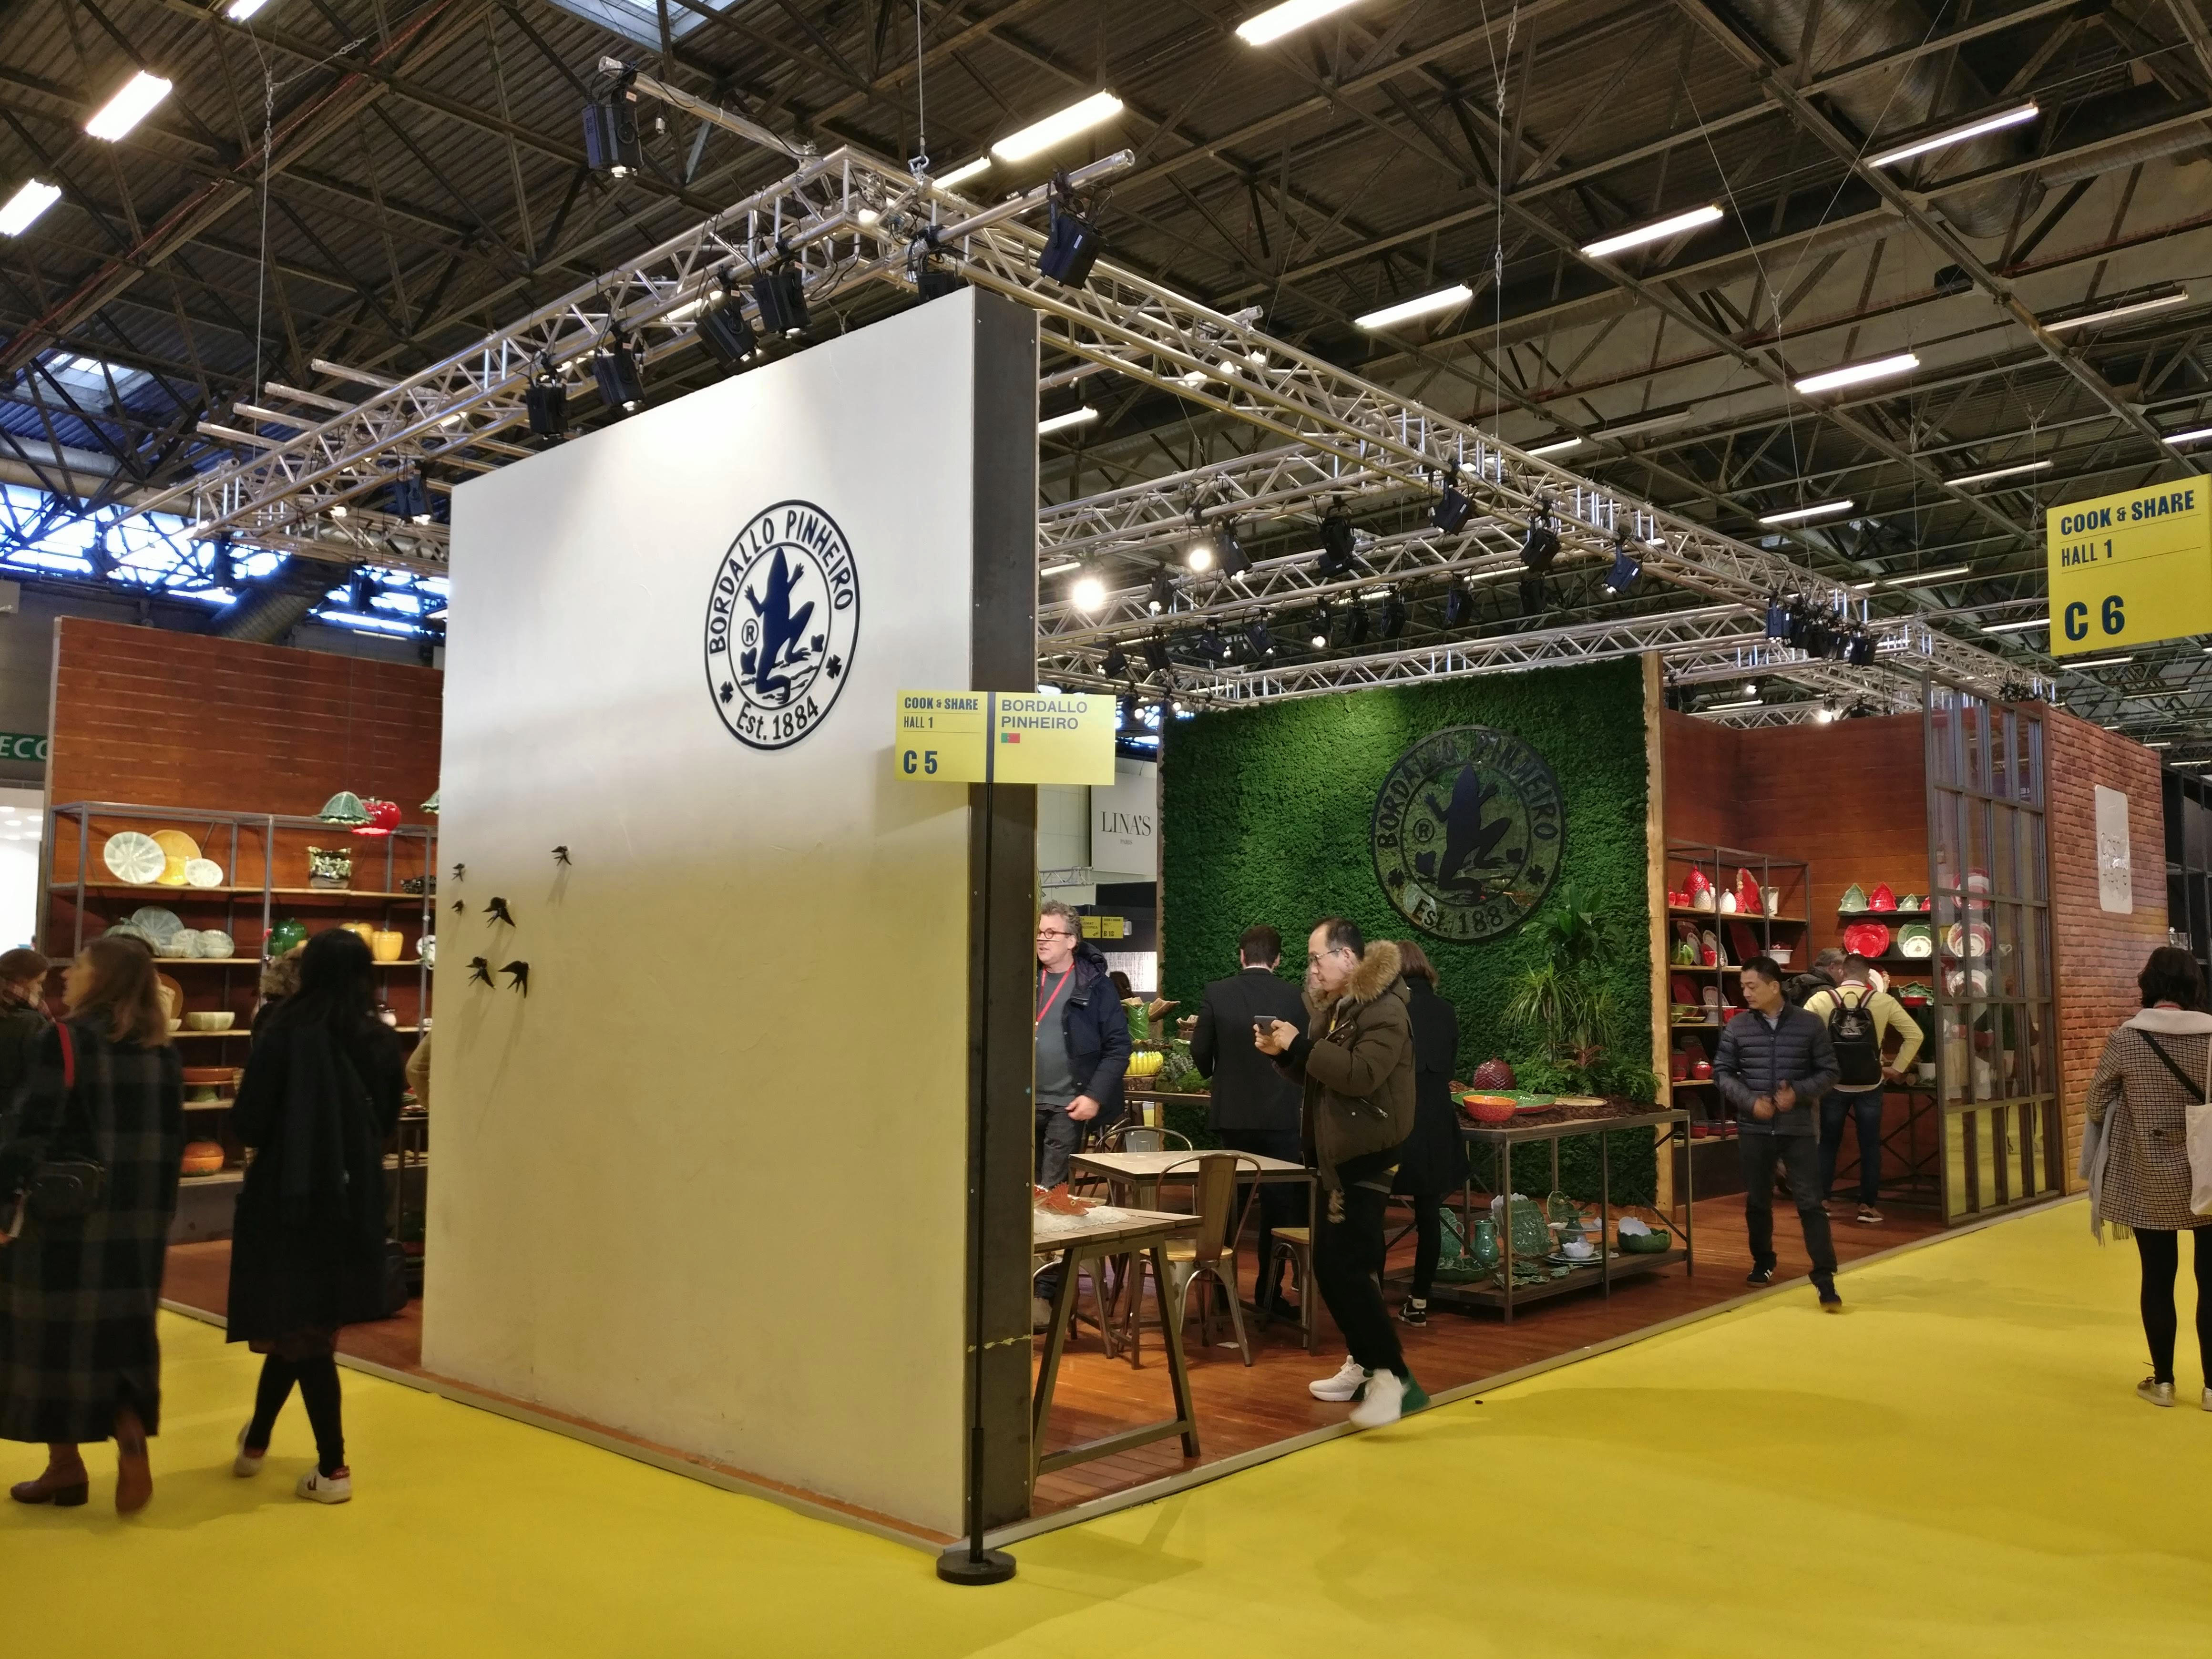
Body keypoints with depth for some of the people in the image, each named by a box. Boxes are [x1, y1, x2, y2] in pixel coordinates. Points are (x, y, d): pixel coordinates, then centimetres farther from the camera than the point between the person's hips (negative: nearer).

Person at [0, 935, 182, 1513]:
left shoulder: (64, 1040, -10)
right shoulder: (161, 1050, 6)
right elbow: (173, 1140, 9)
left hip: (65, 1214, -5)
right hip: (137, 1218, 5)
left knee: (54, 1334, 8)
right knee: (122, 1332, 13)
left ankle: (66, 1466, 15)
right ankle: (131, 1435, -3)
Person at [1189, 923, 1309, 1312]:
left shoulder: (1216, 993, -6)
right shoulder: (1294, 998, -7)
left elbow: (1199, 1053, -2)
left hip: (1230, 1116, 2)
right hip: (1282, 1117, -2)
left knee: (1228, 1205, 15)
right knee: (1279, 1207, 8)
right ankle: (1269, 1293, 9)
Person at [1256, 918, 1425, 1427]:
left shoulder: (1384, 1009, -16)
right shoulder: (1336, 1007, 14)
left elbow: (1361, 1076, -28)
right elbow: (1320, 1074, 19)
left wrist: (1301, 1045, -23)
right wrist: (1285, 1052, 1)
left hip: (1367, 1159, -10)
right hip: (1337, 1157, 10)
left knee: (1346, 1269, -14)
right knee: (1331, 1267, 13)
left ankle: (1394, 1378, -8)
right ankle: (1364, 1365, 24)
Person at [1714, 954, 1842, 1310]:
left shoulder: (1810, 1025, -3)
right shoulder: (1737, 1027, -1)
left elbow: (1829, 1072, 1)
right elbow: (1722, 1071, 3)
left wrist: (1798, 1093, -15)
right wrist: (1750, 1101, -12)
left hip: (1799, 1128, -2)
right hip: (1754, 1128, 2)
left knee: (1810, 1202, -4)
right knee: (1757, 1201, 13)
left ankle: (1825, 1278, 0)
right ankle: (1763, 1263, 33)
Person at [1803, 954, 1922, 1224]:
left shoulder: (1821, 999, -6)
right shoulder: (1883, 1001, -4)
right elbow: (1914, 1034, -2)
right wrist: (1897, 1069, 5)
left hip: (1833, 1084, 0)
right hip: (1870, 1086, 0)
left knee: (1828, 1144, 12)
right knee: (1870, 1146, 10)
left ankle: (1821, 1201, 12)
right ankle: (1868, 1206, 11)